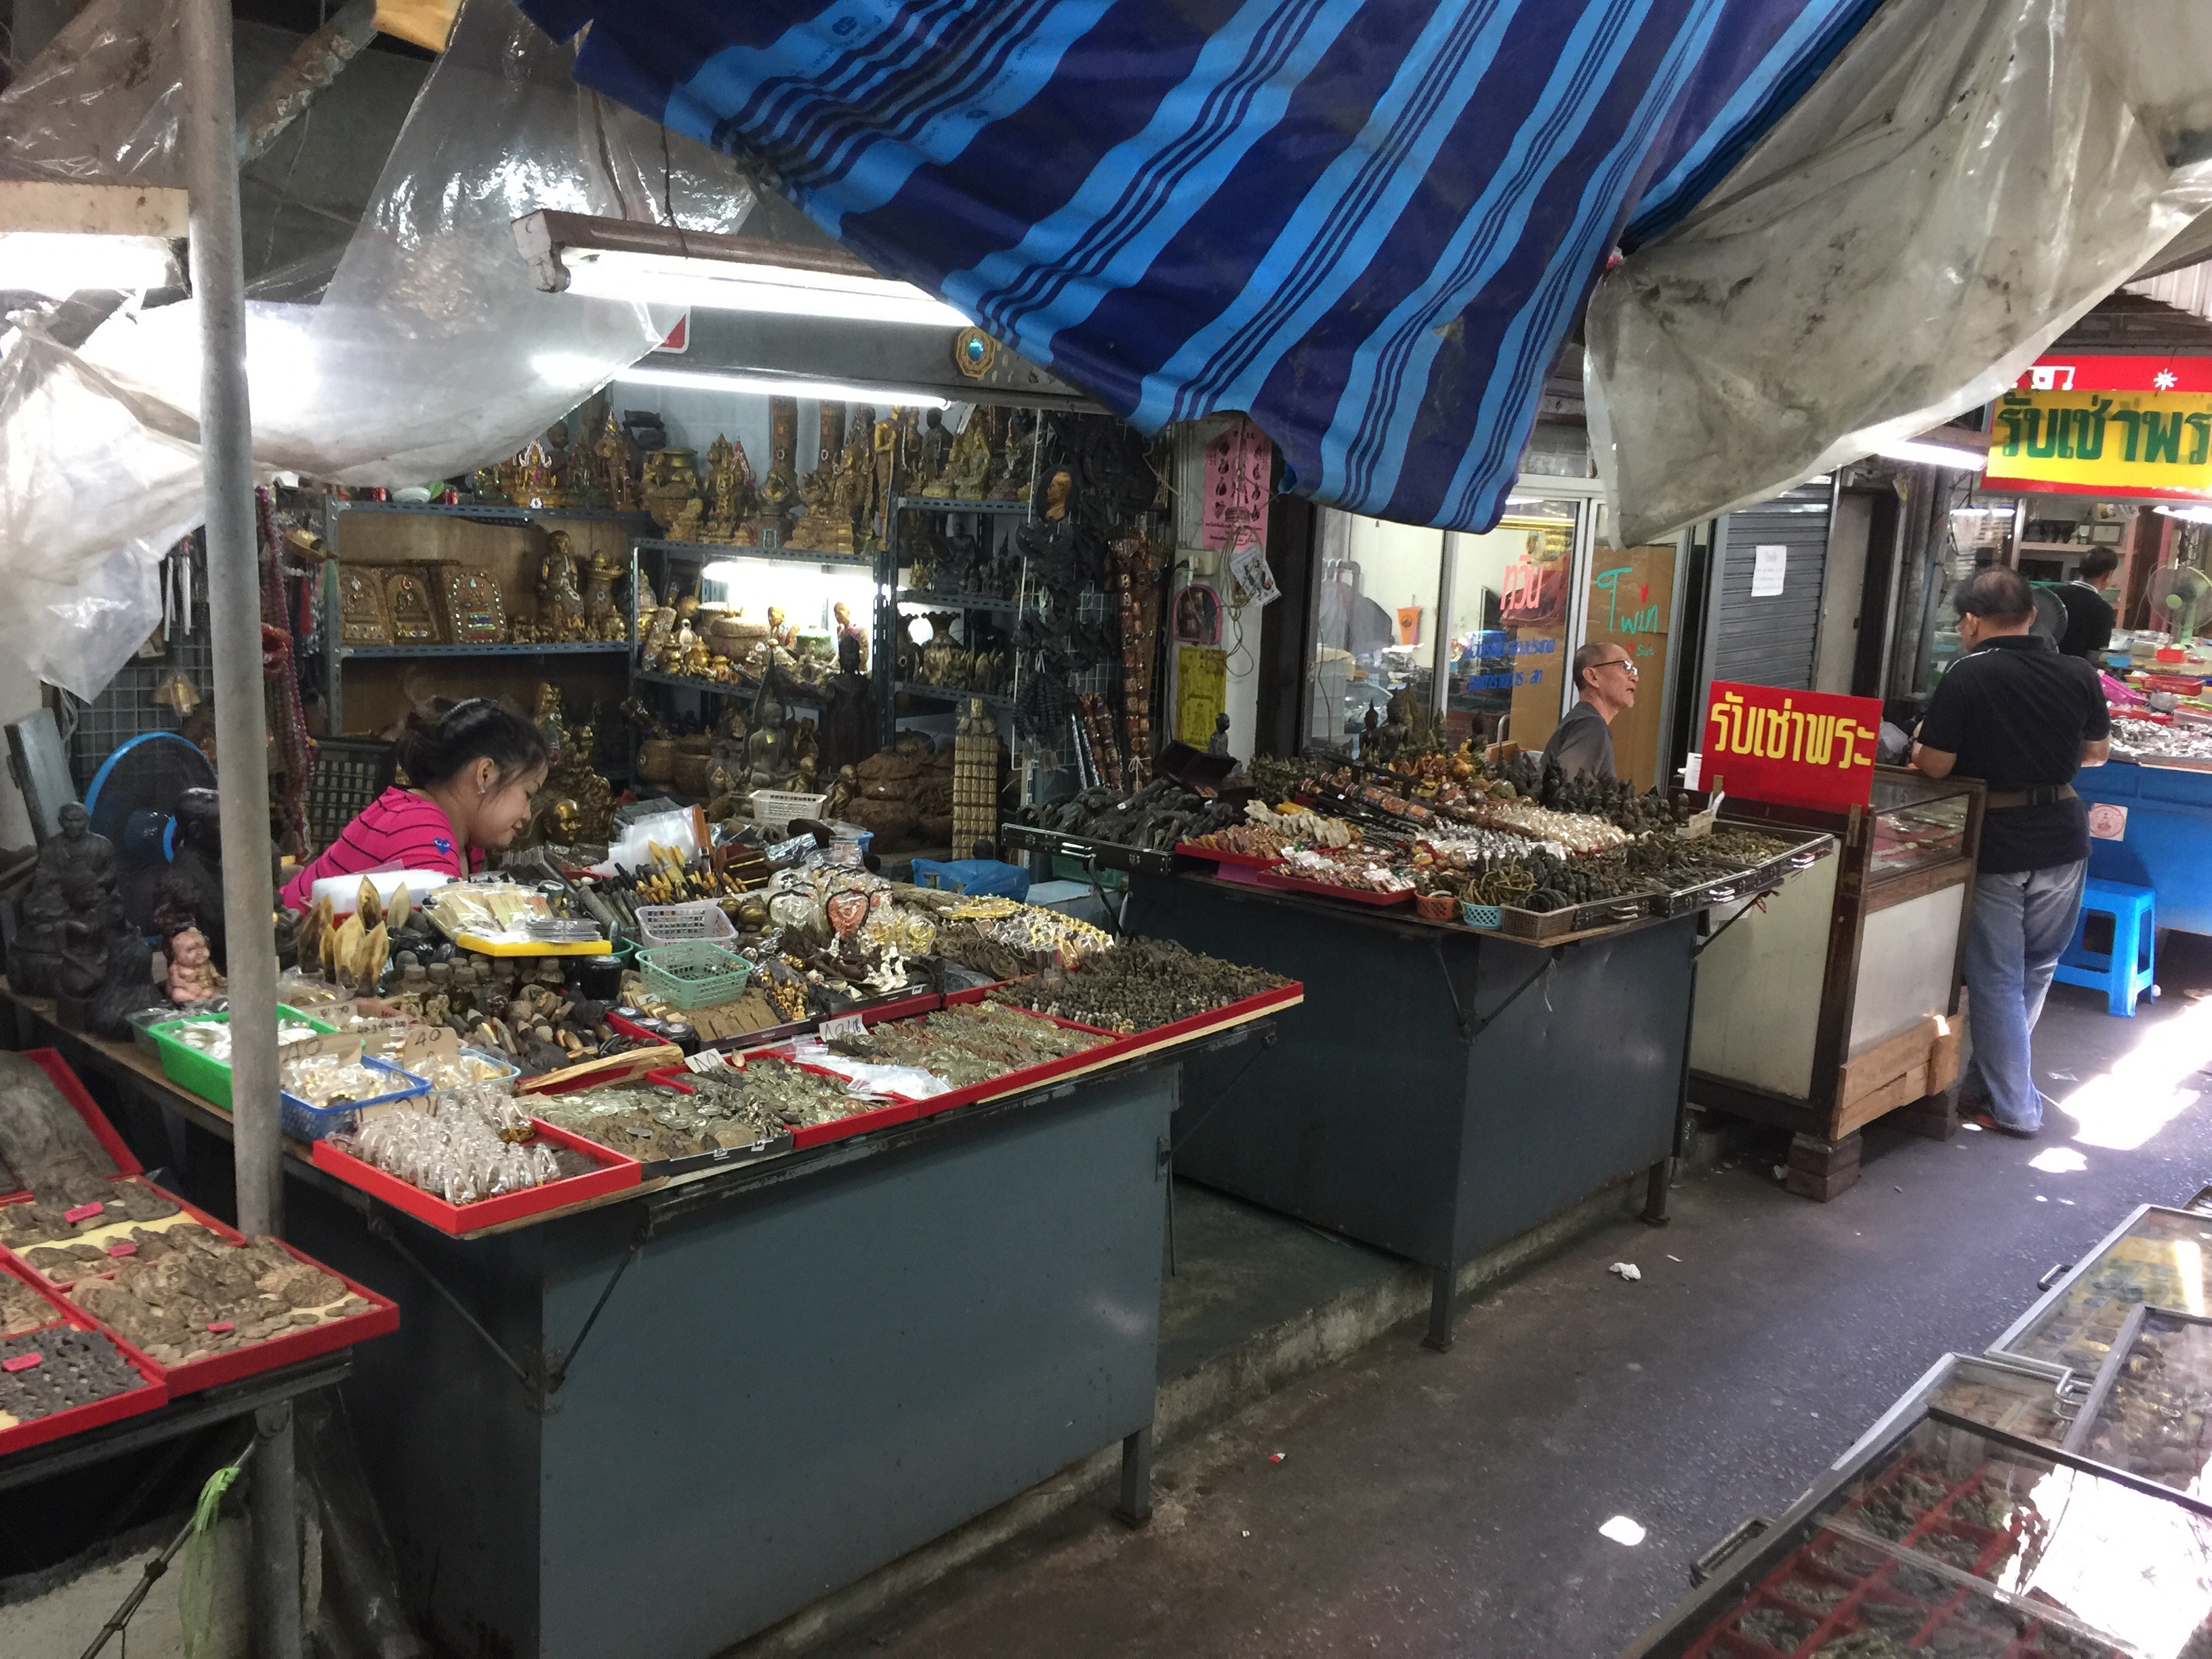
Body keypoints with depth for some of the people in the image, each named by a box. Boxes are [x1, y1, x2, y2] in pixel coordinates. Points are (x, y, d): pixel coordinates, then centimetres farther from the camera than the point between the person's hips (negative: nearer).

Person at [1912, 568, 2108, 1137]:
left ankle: (2012, 1107, 13)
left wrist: (1920, 743, 5)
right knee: (2035, 971, 19)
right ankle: (1987, 1082, 29)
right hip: (2063, 840, 5)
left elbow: (1935, 765, -16)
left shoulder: (1968, 676, -16)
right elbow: (2095, 754, 13)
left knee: (1997, 977, 7)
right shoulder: (2079, 675, 0)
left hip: (1996, 846, -5)